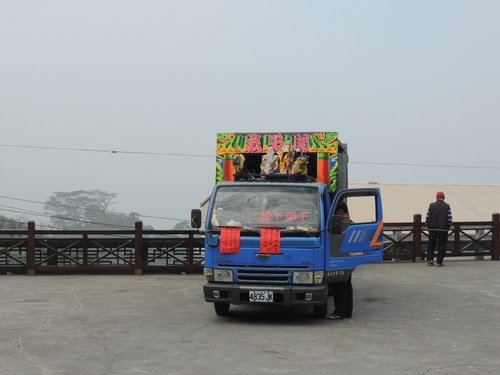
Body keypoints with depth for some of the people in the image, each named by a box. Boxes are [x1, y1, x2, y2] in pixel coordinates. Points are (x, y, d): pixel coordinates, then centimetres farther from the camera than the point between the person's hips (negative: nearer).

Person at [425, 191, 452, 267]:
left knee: (431, 245, 14)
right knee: (442, 246, 5)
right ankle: (439, 262, 2)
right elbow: (449, 220, -5)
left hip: (432, 229, 1)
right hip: (443, 229, -1)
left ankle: (430, 259, 2)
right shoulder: (447, 207, -1)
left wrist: (428, 226, 12)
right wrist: (448, 227, 9)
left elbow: (427, 218, 0)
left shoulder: (431, 206, 1)